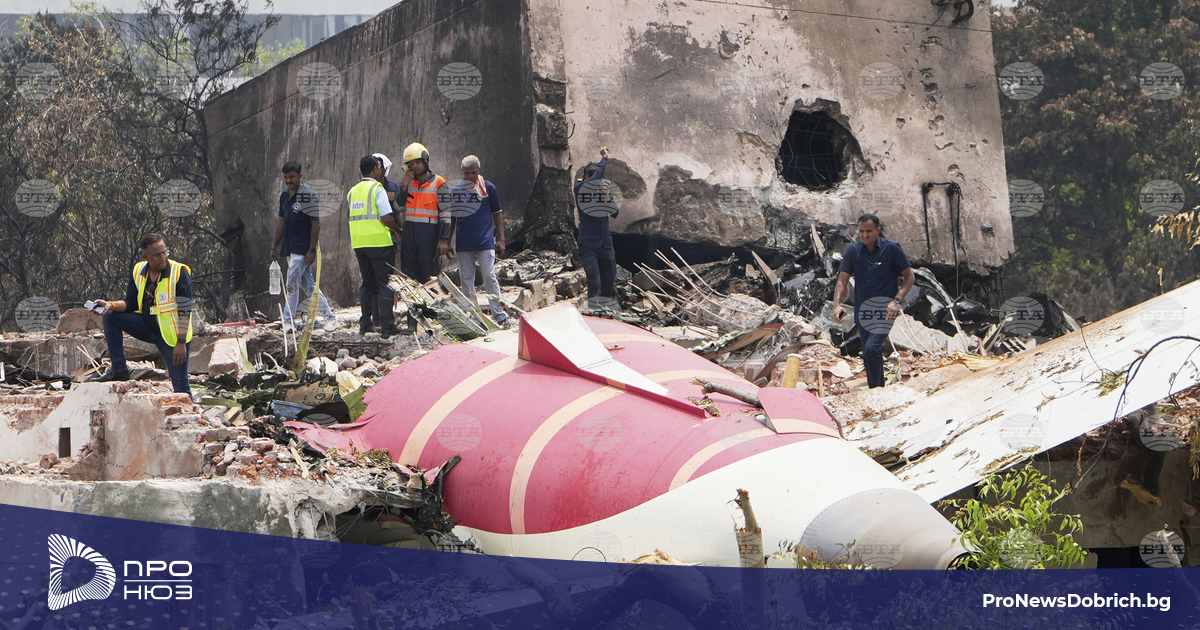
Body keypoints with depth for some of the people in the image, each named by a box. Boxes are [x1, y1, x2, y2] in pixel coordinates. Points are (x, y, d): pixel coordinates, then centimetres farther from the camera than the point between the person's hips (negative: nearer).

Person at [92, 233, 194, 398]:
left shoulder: (180, 272, -16)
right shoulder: (138, 271, 1)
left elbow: (185, 310, -18)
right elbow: (131, 304, 7)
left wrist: (181, 343, -22)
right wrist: (111, 305, -13)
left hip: (172, 334, -5)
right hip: (147, 326, 5)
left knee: (180, 385, -6)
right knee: (110, 317, -6)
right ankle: (118, 369, -3)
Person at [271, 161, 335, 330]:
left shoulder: (308, 195, -11)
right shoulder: (284, 195, 12)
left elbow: (316, 224, -13)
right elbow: (281, 222, 19)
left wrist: (312, 250, -17)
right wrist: (275, 246, 17)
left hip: (302, 249, -8)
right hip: (289, 248, 8)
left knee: (292, 284, -8)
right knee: (308, 284, 10)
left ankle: (288, 321, -2)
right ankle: (328, 315, 17)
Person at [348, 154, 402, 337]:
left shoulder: (353, 191, 14)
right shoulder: (377, 189, -9)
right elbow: (387, 218, -14)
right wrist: (398, 230, 0)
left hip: (358, 243, 7)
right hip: (379, 242, -6)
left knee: (367, 283, 13)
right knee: (384, 284, -2)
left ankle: (365, 324, 12)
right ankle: (387, 325, -5)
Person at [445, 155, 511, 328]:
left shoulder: (488, 188, 3)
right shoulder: (456, 190, 7)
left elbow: (498, 214, 8)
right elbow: (452, 217, 15)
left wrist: (501, 238, 2)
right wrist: (446, 240, 12)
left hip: (485, 241, -2)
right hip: (463, 243, 3)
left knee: (490, 277, -6)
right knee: (466, 280, 5)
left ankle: (500, 315, -2)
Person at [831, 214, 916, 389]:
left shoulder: (891, 248, -5)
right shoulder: (853, 251, 3)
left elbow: (910, 277, -1)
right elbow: (842, 280, 1)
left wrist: (897, 301, -15)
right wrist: (837, 304, -17)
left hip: (884, 310, -5)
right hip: (862, 311, 5)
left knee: (871, 350, -21)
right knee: (873, 354, 15)